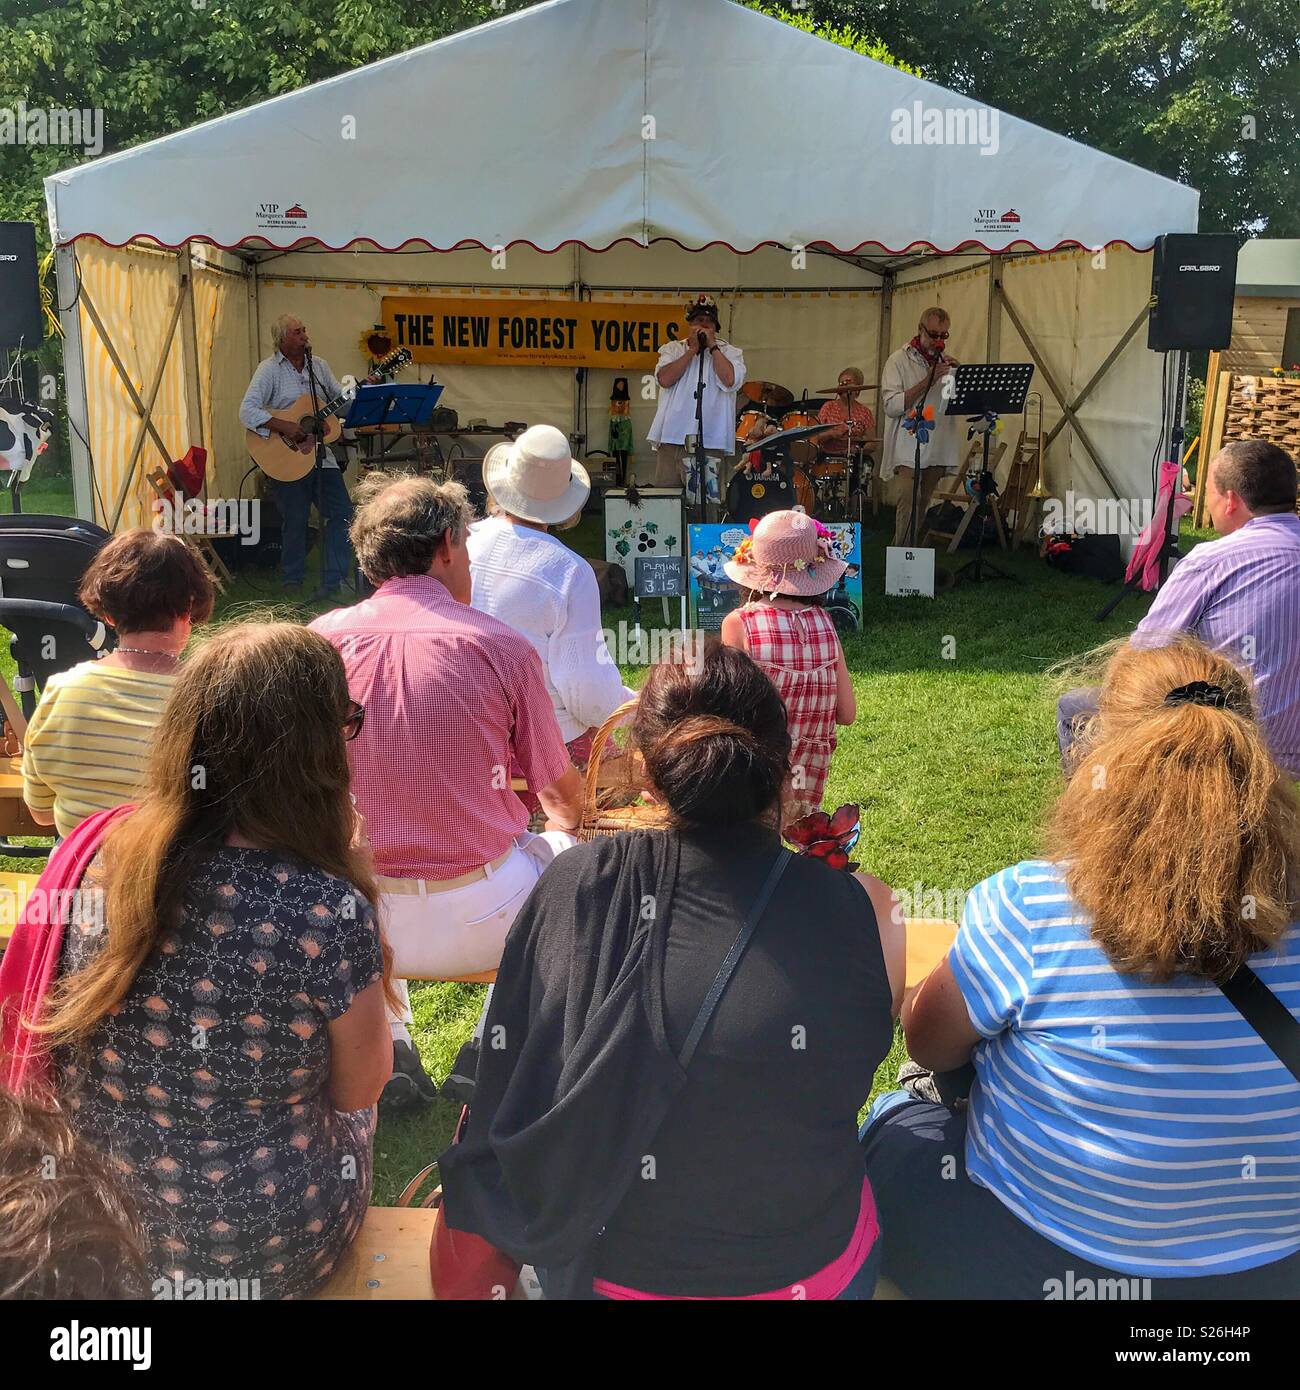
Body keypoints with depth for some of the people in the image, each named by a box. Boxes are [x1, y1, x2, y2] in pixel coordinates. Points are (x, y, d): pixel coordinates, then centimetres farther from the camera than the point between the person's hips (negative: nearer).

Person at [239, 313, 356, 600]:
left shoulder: (319, 365, 10)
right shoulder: (269, 369, -8)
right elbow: (247, 412, -17)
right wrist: (283, 426, -27)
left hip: (320, 454, 6)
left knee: (342, 512, 0)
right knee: (295, 520, 1)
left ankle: (333, 581, 9)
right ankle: (293, 581, 21)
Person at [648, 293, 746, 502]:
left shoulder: (730, 351, 12)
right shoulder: (673, 349, 16)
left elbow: (730, 380, -8)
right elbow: (664, 379, -3)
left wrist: (712, 346, -1)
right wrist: (693, 349, 0)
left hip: (711, 441, -1)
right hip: (673, 437, 2)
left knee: (708, 499, -6)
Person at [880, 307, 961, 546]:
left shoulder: (947, 362, 16)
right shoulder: (899, 360, -1)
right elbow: (890, 405, -12)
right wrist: (927, 381, -18)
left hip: (938, 451, 6)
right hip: (909, 448, -6)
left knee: (922, 507, 9)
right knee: (908, 503, -16)